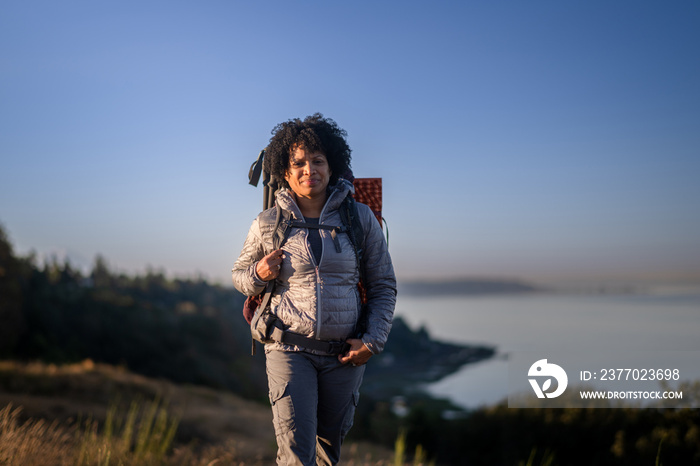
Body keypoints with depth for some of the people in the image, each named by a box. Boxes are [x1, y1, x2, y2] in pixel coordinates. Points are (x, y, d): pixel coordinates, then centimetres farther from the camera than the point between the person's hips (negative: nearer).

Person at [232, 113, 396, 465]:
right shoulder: (267, 224, 0)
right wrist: (259, 274, -8)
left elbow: (384, 285, 7)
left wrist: (372, 341, -3)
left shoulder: (360, 218, 1)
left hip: (344, 352, 2)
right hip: (289, 348, -1)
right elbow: (239, 274, 15)